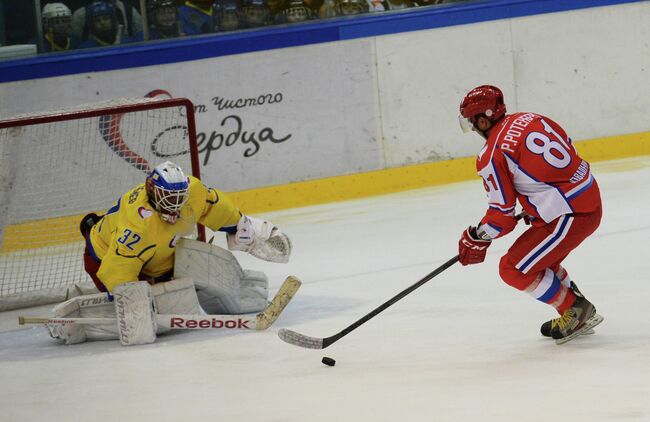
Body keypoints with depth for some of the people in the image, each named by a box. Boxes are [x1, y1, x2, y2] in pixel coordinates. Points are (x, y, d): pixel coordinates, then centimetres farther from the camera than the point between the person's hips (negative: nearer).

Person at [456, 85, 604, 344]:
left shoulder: (492, 156, -11)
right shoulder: (530, 119, 11)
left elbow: (502, 214, -9)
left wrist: (476, 240, 9)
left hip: (569, 216, -9)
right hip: (591, 198, 9)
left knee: (514, 269, 2)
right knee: (540, 260, 26)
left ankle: (574, 311, 6)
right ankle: (579, 314, 28)